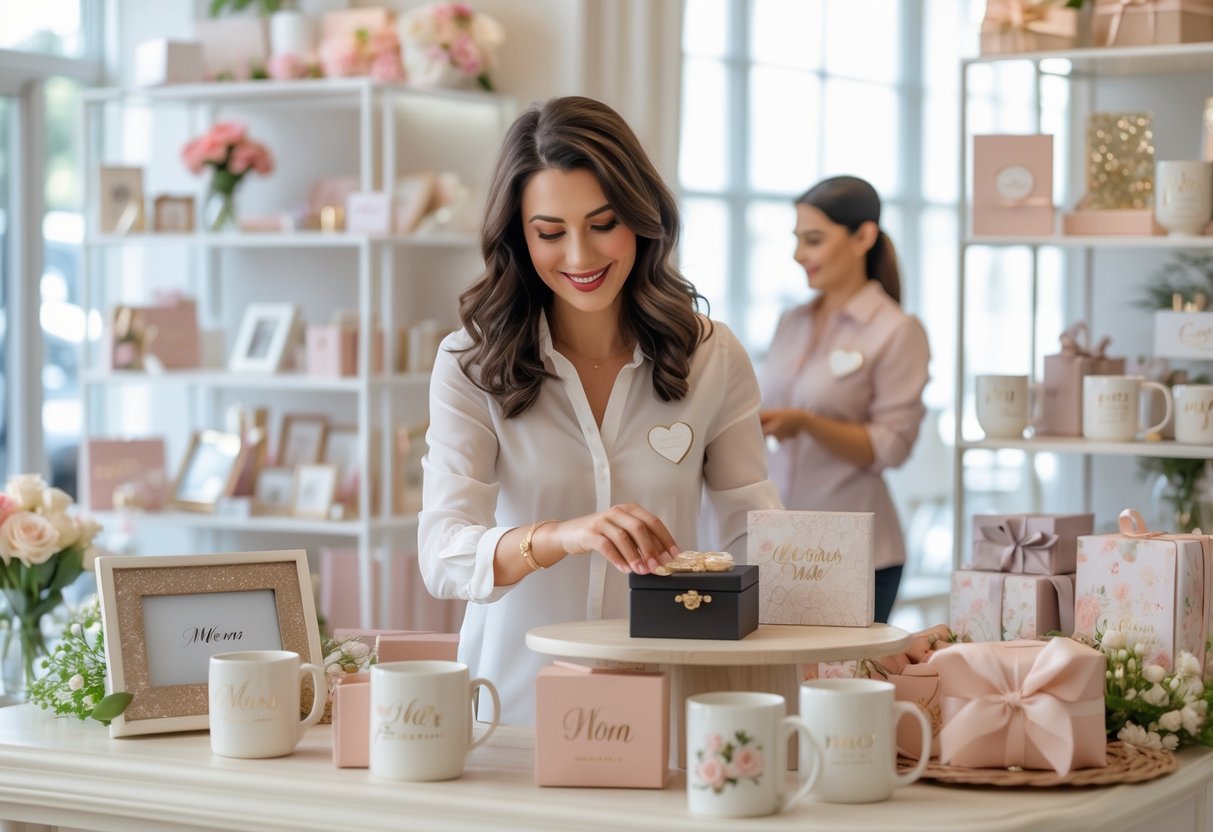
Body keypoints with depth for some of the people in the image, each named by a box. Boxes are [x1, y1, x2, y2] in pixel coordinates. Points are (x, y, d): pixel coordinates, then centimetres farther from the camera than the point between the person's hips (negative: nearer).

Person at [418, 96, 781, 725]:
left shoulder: (713, 358, 6)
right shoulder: (471, 366, 1)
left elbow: (755, 540, 7)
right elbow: (442, 557, -10)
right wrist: (558, 537, -29)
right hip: (514, 706, -1)